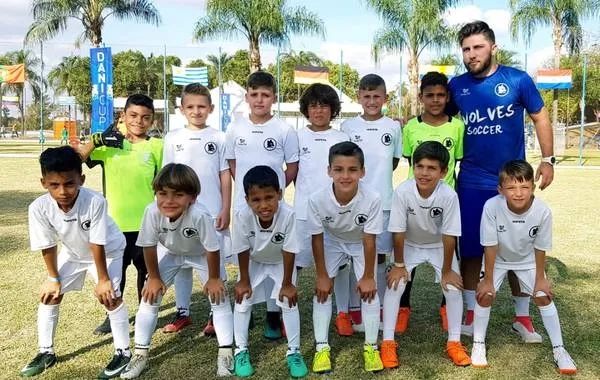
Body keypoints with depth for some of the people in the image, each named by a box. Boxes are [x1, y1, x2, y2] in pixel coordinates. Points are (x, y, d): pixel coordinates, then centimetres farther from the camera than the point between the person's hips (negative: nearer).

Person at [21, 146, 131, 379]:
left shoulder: (95, 202, -40)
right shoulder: (39, 207, -30)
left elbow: (97, 245, -31)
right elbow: (48, 245, -16)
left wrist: (103, 280, -20)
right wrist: (53, 278, -4)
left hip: (108, 250, -4)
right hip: (72, 253, 4)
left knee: (110, 296, -14)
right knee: (49, 295, 6)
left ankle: (123, 352, 2)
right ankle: (46, 352, 24)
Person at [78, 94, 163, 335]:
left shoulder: (156, 146, -4)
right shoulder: (109, 144, 3)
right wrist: (96, 140, -16)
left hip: (145, 222, -2)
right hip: (115, 221, 3)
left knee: (145, 269, 11)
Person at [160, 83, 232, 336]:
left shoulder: (219, 138, 1)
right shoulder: (173, 139, 5)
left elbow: (225, 177, 1)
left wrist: (226, 210, -3)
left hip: (212, 213, -2)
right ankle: (182, 312, 25)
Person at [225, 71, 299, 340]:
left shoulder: (284, 130, -4)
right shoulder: (235, 128, 2)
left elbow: (292, 167, 2)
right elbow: (232, 164, 12)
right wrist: (246, 186, 4)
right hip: (243, 205, 2)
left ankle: (273, 315, 17)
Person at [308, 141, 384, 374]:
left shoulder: (372, 199, -38)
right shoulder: (317, 199, -35)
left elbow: (369, 240, -26)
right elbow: (317, 238, -20)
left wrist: (368, 276, -17)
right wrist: (322, 275, -13)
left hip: (361, 243, -1)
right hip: (332, 241, 1)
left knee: (369, 289, -7)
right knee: (322, 289, -5)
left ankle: (371, 346, 10)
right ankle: (322, 347, 7)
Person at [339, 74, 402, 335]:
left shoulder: (393, 127, 3)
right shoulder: (348, 126, 1)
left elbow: (394, 161, 13)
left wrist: (377, 178, 3)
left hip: (383, 201, 1)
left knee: (380, 255, 9)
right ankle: (354, 310, 16)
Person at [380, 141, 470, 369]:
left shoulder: (449, 195, -32)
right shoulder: (403, 192, -31)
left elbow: (449, 236, -23)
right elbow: (398, 232, -21)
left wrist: (447, 271, -16)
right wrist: (399, 265, -14)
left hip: (439, 246, 0)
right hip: (409, 245, 0)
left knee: (453, 287, -12)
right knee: (394, 285, -14)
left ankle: (454, 342, 7)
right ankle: (388, 342, -2)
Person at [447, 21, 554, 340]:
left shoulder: (517, 80, -6)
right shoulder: (457, 86, -1)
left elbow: (540, 118, 4)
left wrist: (548, 160, -2)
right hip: (471, 183, 1)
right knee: (470, 248, 7)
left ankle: (522, 316, 25)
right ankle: (471, 312, 25)